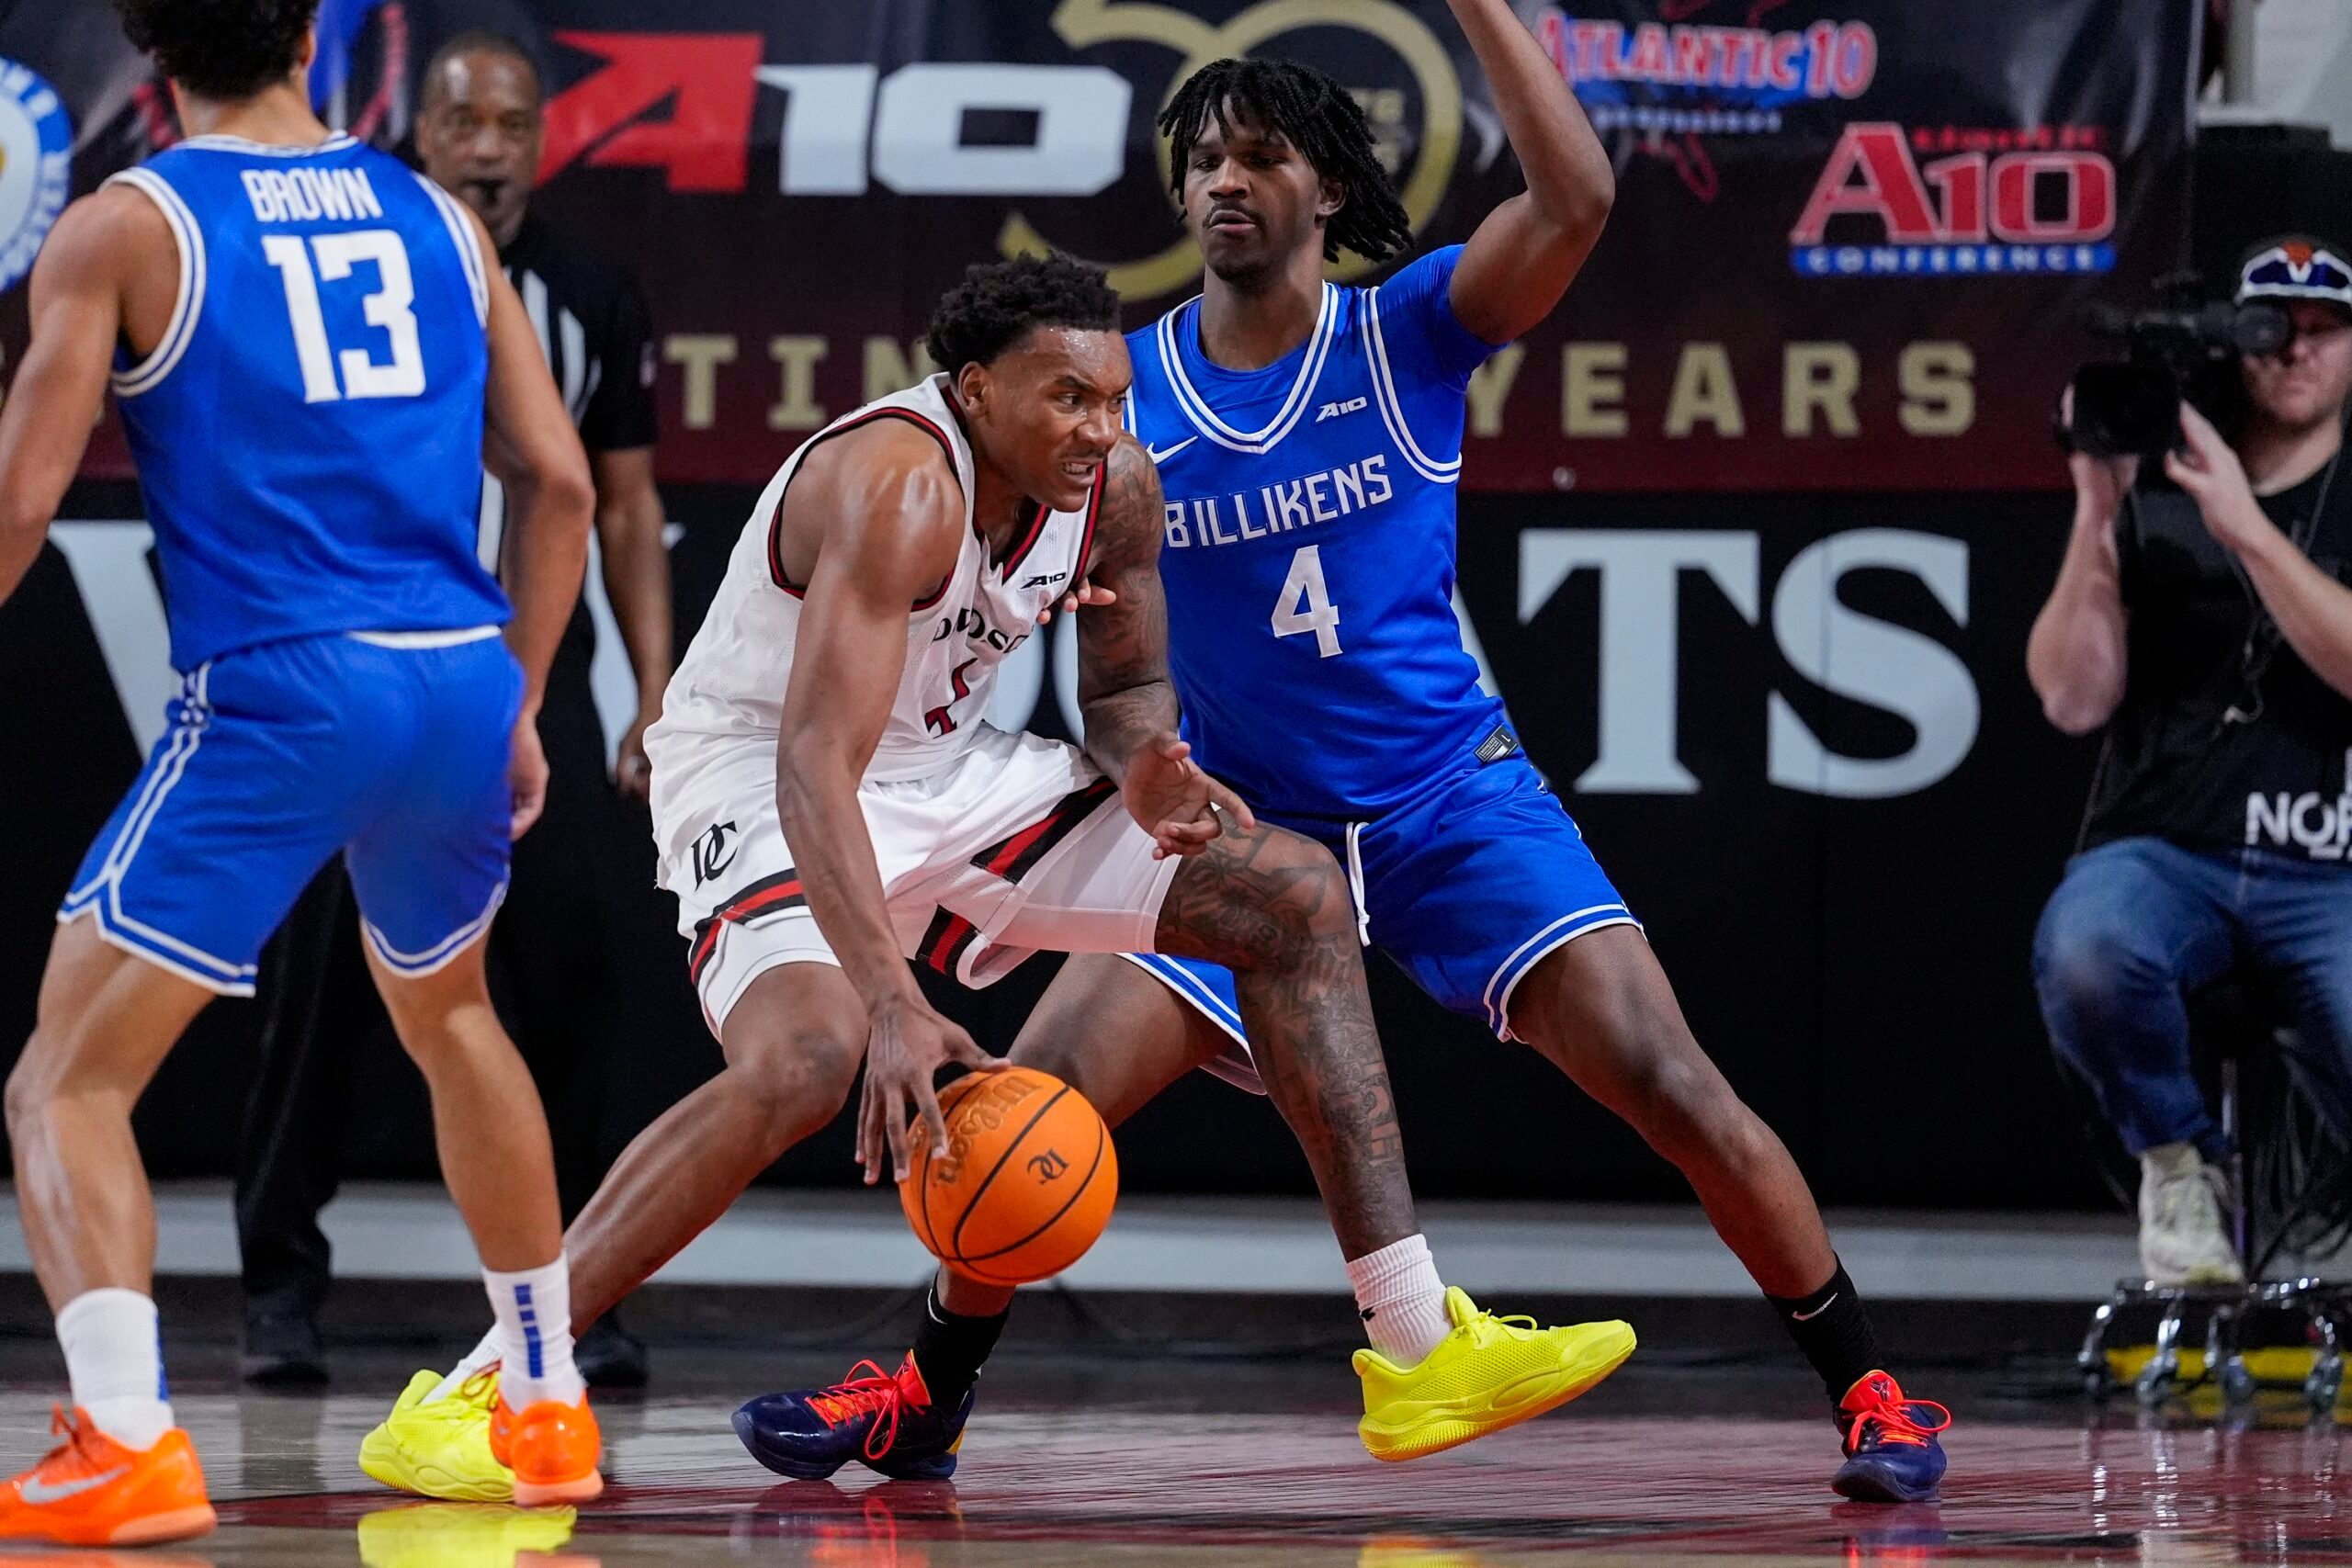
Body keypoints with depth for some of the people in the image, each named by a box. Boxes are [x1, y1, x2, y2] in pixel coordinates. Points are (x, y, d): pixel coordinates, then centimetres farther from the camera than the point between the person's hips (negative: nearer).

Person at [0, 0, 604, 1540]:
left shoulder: (124, 229, 1)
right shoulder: (436, 219, 14)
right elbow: (558, 480, 13)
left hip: (276, 700, -5)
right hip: (463, 680, 5)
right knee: (451, 1019, 32)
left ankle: (127, 1441, -21)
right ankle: (549, 1402, 39)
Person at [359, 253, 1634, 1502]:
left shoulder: (1117, 486, -6)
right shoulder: (897, 485, -30)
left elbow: (1125, 687, 11)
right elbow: (814, 769, -38)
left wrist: (1149, 771, -15)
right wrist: (896, 1005, -49)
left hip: (945, 770, 8)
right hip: (759, 784, -8)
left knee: (1294, 895, 3)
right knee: (803, 1061, -37)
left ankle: (1421, 1355, 6)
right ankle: (458, 1402, -32)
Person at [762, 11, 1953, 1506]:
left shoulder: (1408, 334, -8)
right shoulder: (1123, 388, -3)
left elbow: (1574, 197, -25)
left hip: (1452, 803, -2)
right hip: (1242, 823, 2)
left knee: (1668, 1084, -15)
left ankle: (1872, 1392, -3)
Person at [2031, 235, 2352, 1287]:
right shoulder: (2152, 503, 12)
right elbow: (2075, 700, 2)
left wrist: (2247, 530, -17)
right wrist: (2096, 518, -8)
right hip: (2163, 851, 0)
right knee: (2084, 951, -37)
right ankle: (2176, 1162, -6)